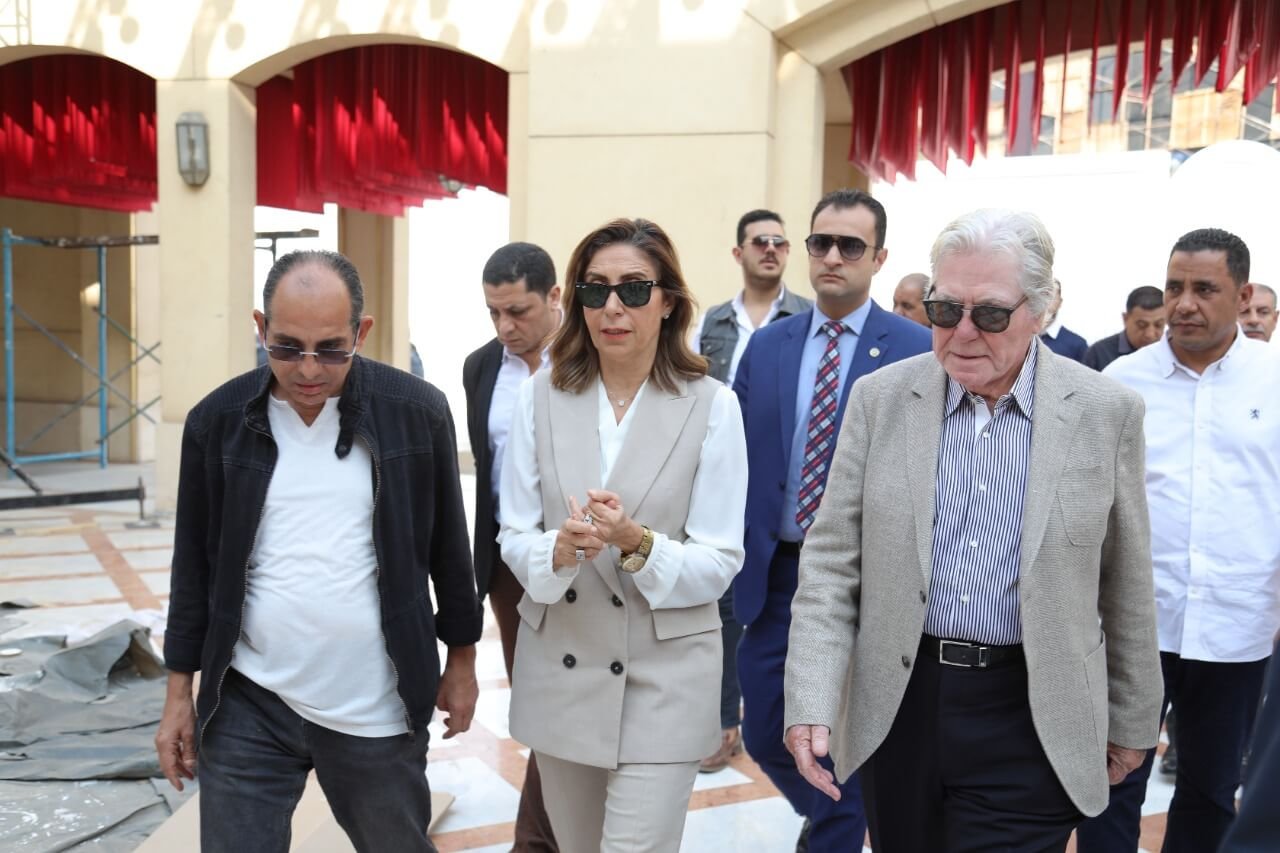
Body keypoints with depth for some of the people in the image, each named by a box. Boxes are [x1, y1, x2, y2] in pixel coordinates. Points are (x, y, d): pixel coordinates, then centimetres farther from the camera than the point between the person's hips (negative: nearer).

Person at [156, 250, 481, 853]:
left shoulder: (417, 412, -8)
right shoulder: (217, 421, -4)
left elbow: (448, 544, 2)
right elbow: (195, 563, 5)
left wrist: (462, 659, 9)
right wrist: (179, 692, 7)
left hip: (376, 711, 0)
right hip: (246, 709, 1)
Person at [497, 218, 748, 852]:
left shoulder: (712, 406, -9)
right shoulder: (541, 396, -2)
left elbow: (720, 563, -9)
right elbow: (513, 537, -1)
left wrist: (638, 544, -27)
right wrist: (559, 550, -23)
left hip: (664, 678, -3)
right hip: (558, 667, 3)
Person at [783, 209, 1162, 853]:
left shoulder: (1107, 413, -4)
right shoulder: (880, 399, -2)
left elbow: (1126, 586, 4)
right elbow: (831, 560, -1)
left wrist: (1131, 719, 11)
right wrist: (811, 702, -9)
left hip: (1030, 721, -1)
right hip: (897, 707, 2)